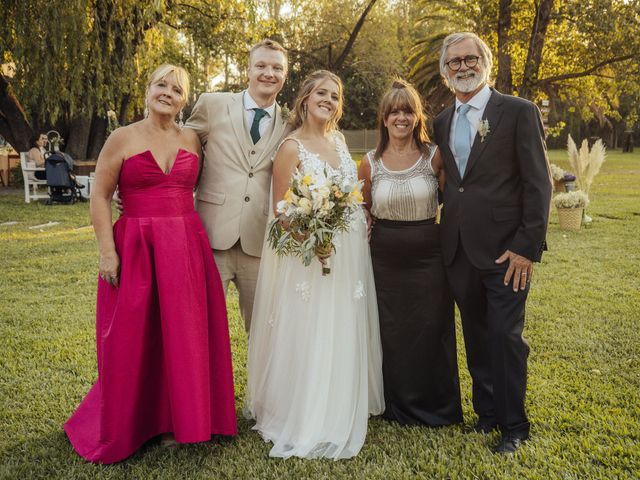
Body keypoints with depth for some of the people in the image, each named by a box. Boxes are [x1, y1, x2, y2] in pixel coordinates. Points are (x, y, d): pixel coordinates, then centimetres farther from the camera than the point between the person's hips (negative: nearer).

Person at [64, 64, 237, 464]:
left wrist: (197, 240, 6)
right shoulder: (123, 138, 0)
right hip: (135, 247, -3)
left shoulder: (192, 140, 9)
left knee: (185, 335, 7)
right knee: (134, 341, 4)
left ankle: (178, 419, 26)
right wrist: (107, 251, -9)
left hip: (188, 248, 3)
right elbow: (100, 197, -2)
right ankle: (128, 424, 24)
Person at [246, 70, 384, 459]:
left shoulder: (339, 139, 10)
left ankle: (338, 415, 31)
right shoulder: (292, 147, -10)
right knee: (310, 338, 0)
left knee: (344, 337, 14)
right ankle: (304, 420, 18)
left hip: (350, 254, 7)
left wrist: (363, 221, 7)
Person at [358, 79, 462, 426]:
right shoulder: (370, 163, 1)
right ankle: (398, 406, 31)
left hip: (428, 257, -1)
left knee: (431, 330, 9)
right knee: (391, 333, 11)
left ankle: (435, 407, 30)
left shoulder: (435, 156, -4)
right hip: (385, 258, 1)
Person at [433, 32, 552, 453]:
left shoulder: (519, 112, -5)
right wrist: (447, 235, 6)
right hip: (459, 250, 5)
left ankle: (513, 425, 17)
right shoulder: (442, 122, 12)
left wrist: (527, 247, -14)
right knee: (476, 337, 14)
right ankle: (486, 411, 30)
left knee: (506, 337, 0)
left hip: (506, 249, -5)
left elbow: (539, 184, -9)